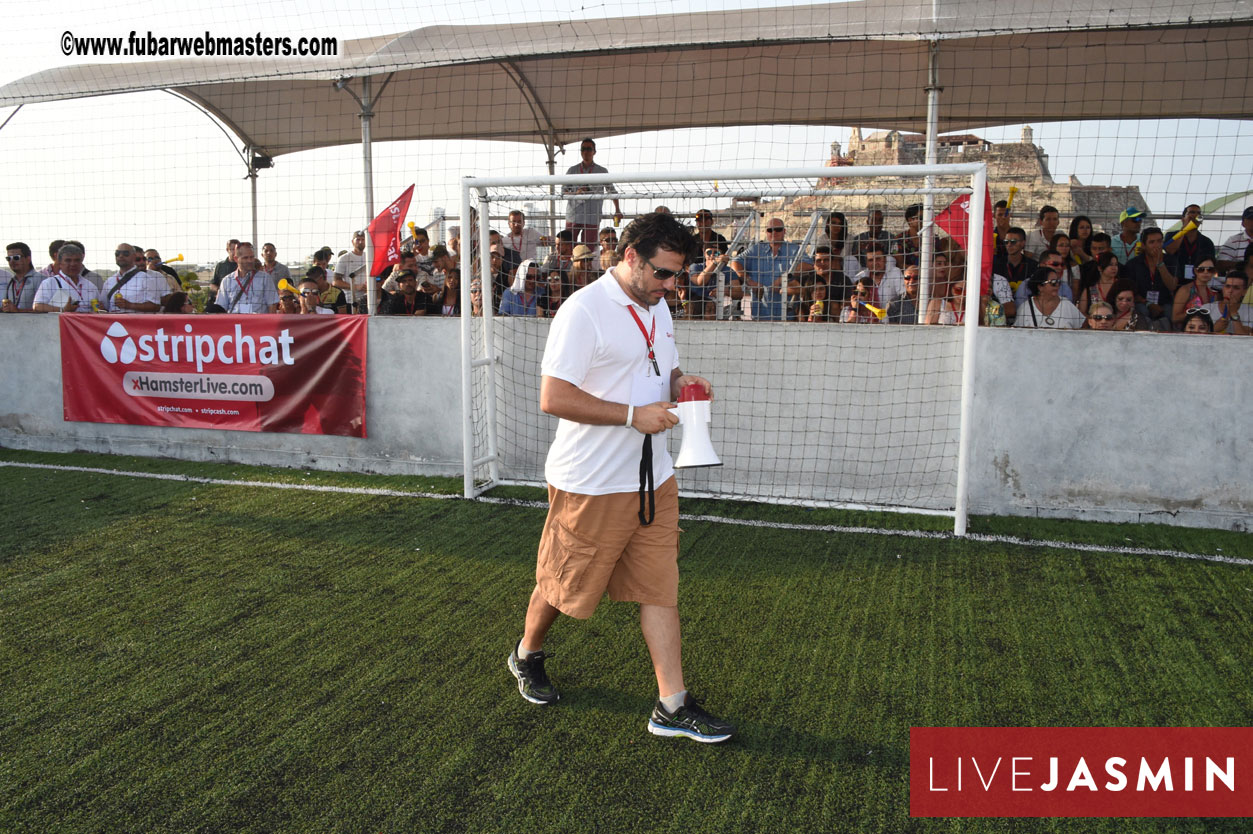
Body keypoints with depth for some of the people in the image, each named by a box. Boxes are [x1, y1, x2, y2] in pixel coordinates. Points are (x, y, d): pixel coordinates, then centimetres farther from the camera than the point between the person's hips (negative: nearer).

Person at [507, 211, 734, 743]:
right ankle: (527, 655, 39)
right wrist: (633, 414, -24)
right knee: (562, 585, 11)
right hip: (591, 484, -7)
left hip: (653, 480, 7)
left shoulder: (657, 308, 11)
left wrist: (680, 383, 0)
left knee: (660, 589, 7)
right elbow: (553, 399, -22)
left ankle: (673, 705, 15)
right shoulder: (584, 310, -17)